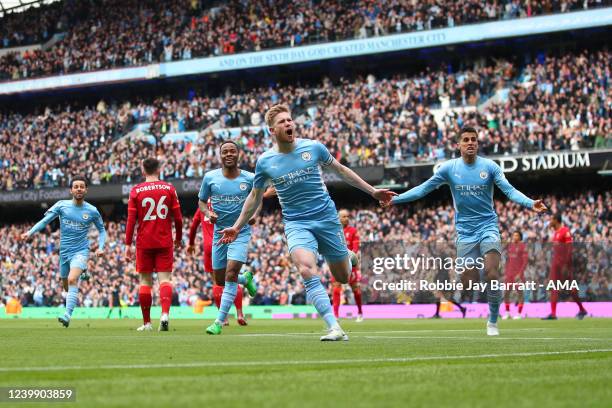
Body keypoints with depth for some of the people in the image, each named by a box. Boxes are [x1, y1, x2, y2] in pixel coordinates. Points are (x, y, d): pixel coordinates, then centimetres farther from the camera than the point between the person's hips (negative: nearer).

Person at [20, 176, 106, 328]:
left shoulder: (92, 211, -3)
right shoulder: (61, 205, -2)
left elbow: (101, 230, 11)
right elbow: (45, 221, -3)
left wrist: (101, 247, -3)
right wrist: (30, 233, -16)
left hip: (80, 251, -3)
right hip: (64, 251, 3)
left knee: (72, 280, -26)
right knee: (66, 286, 14)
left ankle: (67, 315, -31)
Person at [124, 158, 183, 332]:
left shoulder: (136, 190, 0)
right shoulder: (169, 188, 2)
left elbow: (131, 219, -2)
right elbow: (178, 217, 3)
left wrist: (128, 244, 2)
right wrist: (179, 238, 17)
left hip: (144, 243, 0)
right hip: (165, 242, 0)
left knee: (145, 281, 6)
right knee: (165, 278, -1)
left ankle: (147, 322, 8)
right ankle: (165, 313, -23)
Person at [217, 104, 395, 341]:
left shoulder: (313, 147, -1)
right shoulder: (265, 162, -2)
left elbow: (340, 170, 13)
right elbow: (255, 197, 14)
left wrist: (373, 192, 14)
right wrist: (237, 227, 14)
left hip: (327, 217, 1)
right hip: (296, 224, -1)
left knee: (343, 277, 6)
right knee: (307, 270, -28)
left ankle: (349, 258, 45)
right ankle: (334, 328, -28)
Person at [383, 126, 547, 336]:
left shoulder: (489, 166, -4)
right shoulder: (449, 167, -1)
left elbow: (510, 190, -11)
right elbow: (423, 189, 3)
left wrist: (531, 203, -28)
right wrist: (396, 199, -4)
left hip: (488, 226, -1)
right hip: (465, 231, 2)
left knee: (492, 275, -15)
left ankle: (493, 321, 0)